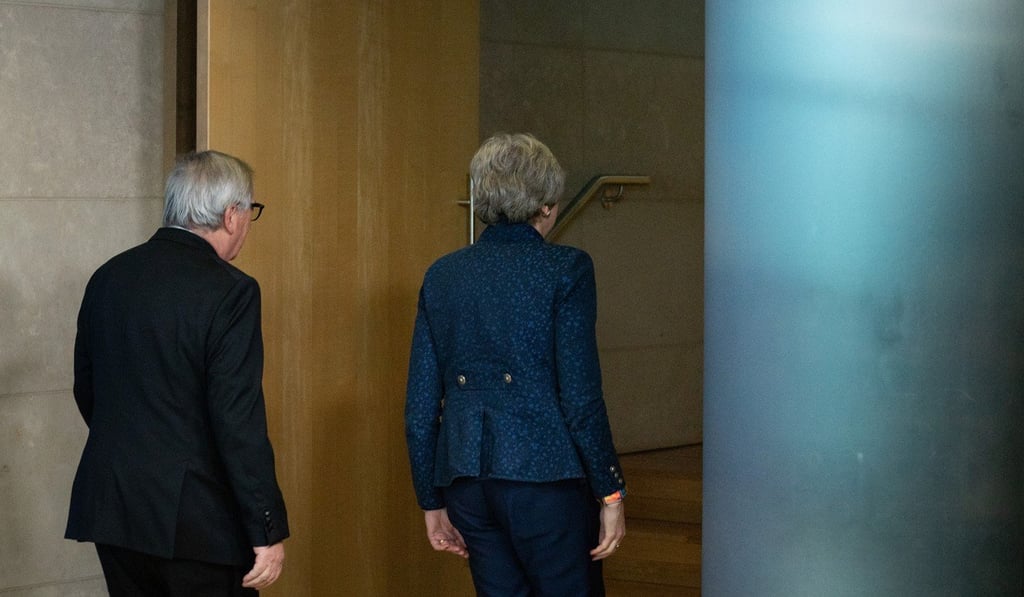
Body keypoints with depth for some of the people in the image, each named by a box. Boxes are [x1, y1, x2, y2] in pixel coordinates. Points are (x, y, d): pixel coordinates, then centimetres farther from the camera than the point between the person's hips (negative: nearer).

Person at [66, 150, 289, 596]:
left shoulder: (108, 277, 6)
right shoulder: (229, 292, -14)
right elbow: (239, 423, -18)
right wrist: (268, 532, -13)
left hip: (111, 507, 7)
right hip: (194, 518, -6)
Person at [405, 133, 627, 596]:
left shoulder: (441, 275, 8)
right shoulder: (565, 270, -6)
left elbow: (420, 407, 8)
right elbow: (581, 397, -11)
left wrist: (432, 501, 16)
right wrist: (610, 493, -3)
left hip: (466, 483, 5)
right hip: (545, 472, -5)